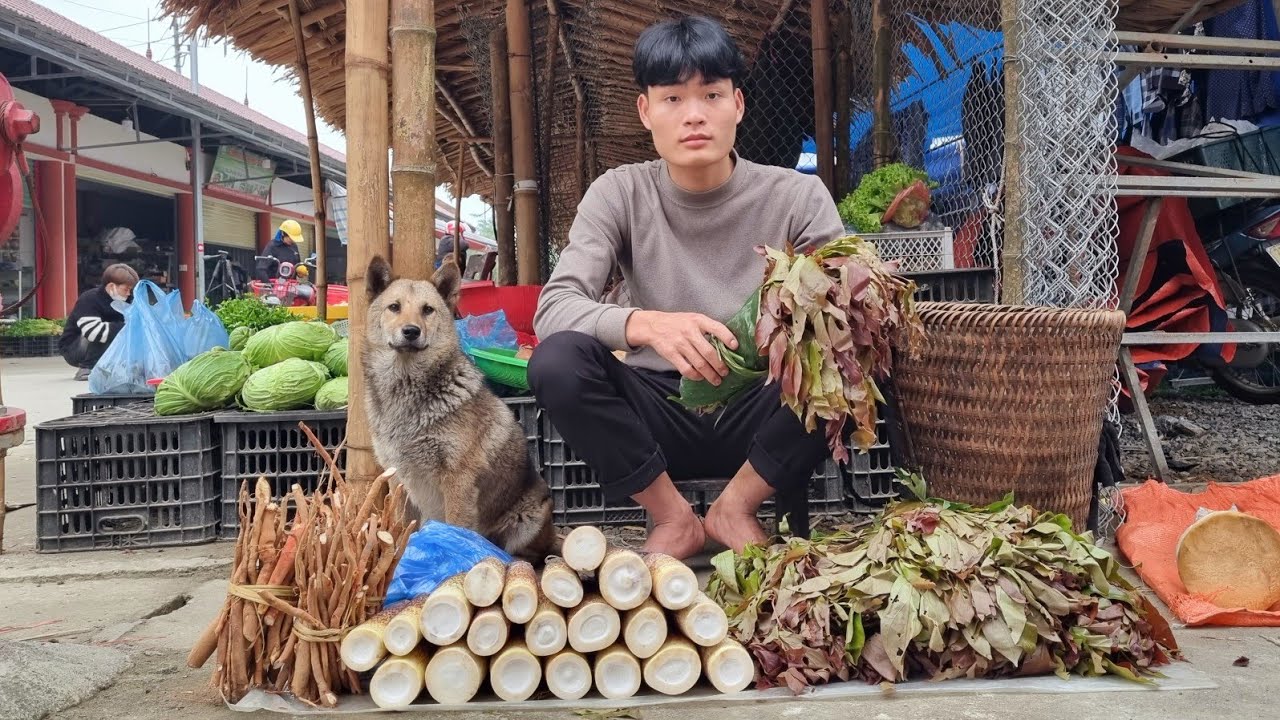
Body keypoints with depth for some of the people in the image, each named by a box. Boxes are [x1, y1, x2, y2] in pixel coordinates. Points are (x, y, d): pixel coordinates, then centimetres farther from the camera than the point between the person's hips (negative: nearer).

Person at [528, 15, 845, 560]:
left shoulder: (798, 197, -6)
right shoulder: (619, 195, -6)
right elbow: (553, 309, -18)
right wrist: (647, 324, -39)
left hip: (756, 414, 0)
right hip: (659, 417, 0)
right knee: (556, 362, -27)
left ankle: (735, 507, -5)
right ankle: (673, 517, -7)